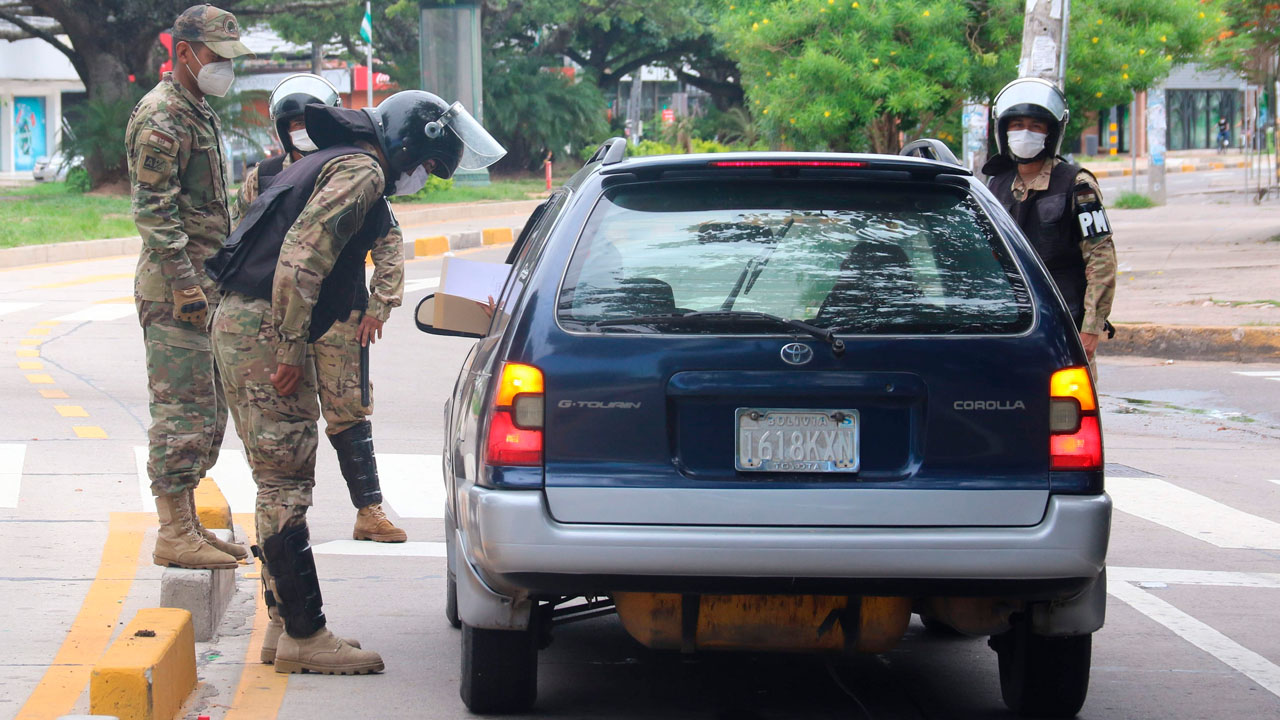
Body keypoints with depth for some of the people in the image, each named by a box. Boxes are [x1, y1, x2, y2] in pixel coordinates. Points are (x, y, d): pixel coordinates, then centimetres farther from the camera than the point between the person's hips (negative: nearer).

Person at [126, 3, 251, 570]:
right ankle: (175, 535, -9)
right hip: (175, 289, -10)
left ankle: (187, 525, 17)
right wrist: (183, 282, -23)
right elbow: (153, 208, -18)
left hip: (206, 287, 10)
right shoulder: (160, 116, -12)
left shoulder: (200, 113, 20)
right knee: (181, 410, -10)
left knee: (207, 411, 12)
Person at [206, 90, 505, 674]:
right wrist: (291, 353, -22)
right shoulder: (360, 172, -11)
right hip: (262, 327, -11)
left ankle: (289, 625, 18)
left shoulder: (338, 162, 22)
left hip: (246, 323, 11)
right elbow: (301, 259, -22)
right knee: (287, 485, -9)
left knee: (281, 484, 14)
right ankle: (303, 637, -8)